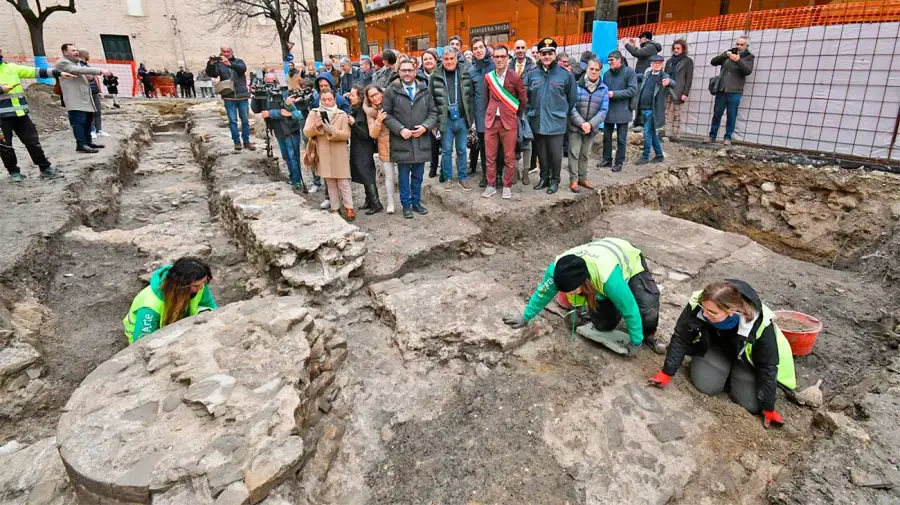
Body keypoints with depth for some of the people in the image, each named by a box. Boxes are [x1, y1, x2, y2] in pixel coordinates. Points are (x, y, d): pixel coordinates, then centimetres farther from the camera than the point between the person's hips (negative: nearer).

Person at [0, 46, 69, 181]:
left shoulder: (11, 67, 11)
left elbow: (35, 72, 7)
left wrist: (58, 73, 0)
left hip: (19, 113, 3)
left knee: (33, 141, 6)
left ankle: (45, 169, 13)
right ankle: (14, 172, 17)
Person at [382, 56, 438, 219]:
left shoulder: (425, 90, 8)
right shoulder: (391, 91, -1)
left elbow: (433, 112, 8)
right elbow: (386, 114, -3)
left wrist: (425, 126, -9)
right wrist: (400, 129, -14)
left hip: (421, 140, 3)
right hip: (401, 141, -2)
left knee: (418, 175, 11)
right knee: (404, 176, 6)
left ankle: (416, 202, 26)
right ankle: (406, 205, 17)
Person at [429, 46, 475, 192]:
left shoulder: (465, 75, 4)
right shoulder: (435, 77, -1)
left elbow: (471, 97, 6)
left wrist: (471, 118, 2)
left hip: (462, 119, 2)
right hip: (446, 120, -1)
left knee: (462, 150, 10)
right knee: (446, 151, 7)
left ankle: (462, 178, 21)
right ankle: (448, 178, 19)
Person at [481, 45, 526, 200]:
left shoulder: (515, 77, -5)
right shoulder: (488, 77, 4)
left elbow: (523, 100, 5)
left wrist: (515, 115, 12)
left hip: (509, 122, -3)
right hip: (491, 120, 3)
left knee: (509, 157, 2)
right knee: (490, 156, 6)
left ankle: (507, 186, 14)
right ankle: (491, 185, 17)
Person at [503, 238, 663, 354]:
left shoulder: (608, 278, -49)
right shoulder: (557, 269, -35)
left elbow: (630, 309, -34)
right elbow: (543, 293, -14)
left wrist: (635, 342, -20)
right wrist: (525, 317, -3)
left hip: (630, 262, -4)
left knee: (648, 306, -26)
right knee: (603, 325, -1)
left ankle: (648, 336, 5)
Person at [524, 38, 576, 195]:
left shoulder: (565, 74, -4)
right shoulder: (532, 74, 3)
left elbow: (572, 98, 3)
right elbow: (526, 96, 11)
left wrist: (564, 114, 5)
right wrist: (530, 112, 5)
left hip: (556, 122, -3)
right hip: (537, 122, 3)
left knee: (555, 154, 2)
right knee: (541, 153, 13)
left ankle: (555, 180, 19)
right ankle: (544, 177, 29)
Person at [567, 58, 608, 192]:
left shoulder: (604, 89, 0)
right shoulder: (577, 86, -9)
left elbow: (603, 110, -3)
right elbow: (571, 107, -12)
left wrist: (591, 124, -17)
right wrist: (581, 123, -21)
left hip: (592, 128, 3)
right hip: (575, 127, -3)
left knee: (585, 154, 14)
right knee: (574, 153, -1)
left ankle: (582, 178, 25)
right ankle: (573, 180, 9)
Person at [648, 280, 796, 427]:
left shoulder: (760, 324, -38)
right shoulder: (696, 305, -35)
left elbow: (768, 367, -23)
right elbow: (680, 338, -19)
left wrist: (768, 408, -16)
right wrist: (667, 373, -19)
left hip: (749, 357, -1)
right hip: (715, 345, 2)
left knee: (751, 405, -12)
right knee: (706, 385, -18)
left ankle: (735, 373, 18)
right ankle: (725, 368, 15)